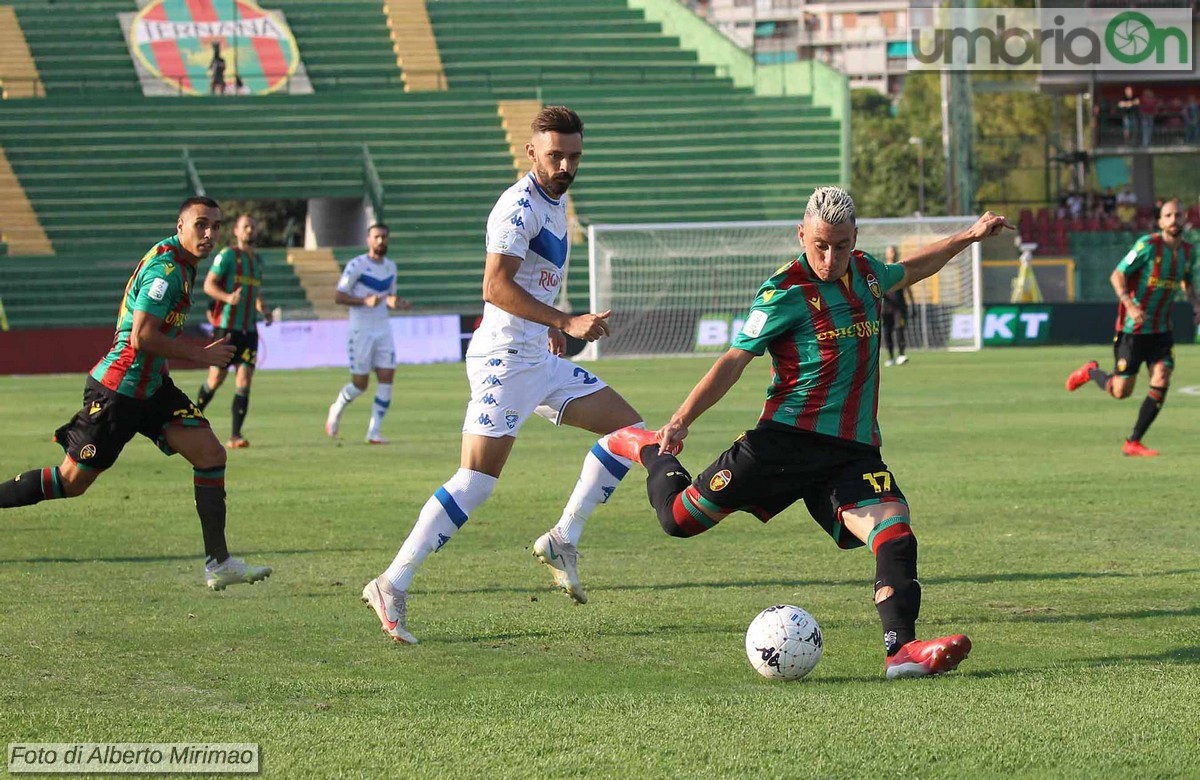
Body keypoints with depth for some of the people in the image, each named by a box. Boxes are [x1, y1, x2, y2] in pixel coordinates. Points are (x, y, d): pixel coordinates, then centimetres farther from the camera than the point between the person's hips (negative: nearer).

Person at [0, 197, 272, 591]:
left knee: (210, 454, -1)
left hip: (151, 386, 9)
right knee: (72, 480, -4)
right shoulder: (166, 268, -19)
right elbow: (141, 337, -25)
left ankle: (219, 563, 1)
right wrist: (200, 354, -16)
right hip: (118, 390, -9)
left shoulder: (182, 264, 12)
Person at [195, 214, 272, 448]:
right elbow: (208, 284, -10)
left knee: (244, 381, -7)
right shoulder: (227, 255, -5)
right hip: (226, 327, -5)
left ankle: (235, 436, -9)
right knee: (216, 379, 1)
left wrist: (263, 309, 10)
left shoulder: (258, 259, 16)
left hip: (249, 330, 5)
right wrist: (228, 297, -27)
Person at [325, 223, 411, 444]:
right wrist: (365, 301, -24)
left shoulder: (390, 267, 10)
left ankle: (374, 432, -1)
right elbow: (338, 296, -11)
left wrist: (394, 302, -2)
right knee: (360, 384, -1)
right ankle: (336, 410, 30)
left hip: (383, 330, 5)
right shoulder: (356, 265, -10)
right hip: (361, 332, -5)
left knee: (387, 380, -6)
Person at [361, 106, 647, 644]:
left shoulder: (556, 200, 15)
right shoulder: (520, 206, -15)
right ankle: (392, 587, -13)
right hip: (504, 358, -9)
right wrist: (568, 323, -28)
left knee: (628, 429, 6)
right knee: (478, 478, -16)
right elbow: (496, 286, -27)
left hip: (541, 358, 9)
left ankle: (563, 539, 6)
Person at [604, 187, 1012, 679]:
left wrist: (968, 237, 37)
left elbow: (907, 272, 37)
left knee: (895, 532, -20)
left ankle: (902, 649, -27)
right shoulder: (786, 293, -9)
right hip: (788, 440, -5)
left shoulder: (865, 273, 12)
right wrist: (682, 420, -16)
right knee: (680, 517, -3)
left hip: (854, 451, 5)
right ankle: (648, 448, 28)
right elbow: (736, 359, -8)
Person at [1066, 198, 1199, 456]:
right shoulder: (1148, 245, -17)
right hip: (1132, 329, -5)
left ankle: (1133, 443, 0)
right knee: (1121, 391, 0)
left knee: (1161, 381, -12)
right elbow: (1117, 275, -15)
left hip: (1161, 330, 5)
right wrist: (1131, 306, -28)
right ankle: (1090, 372, 34)